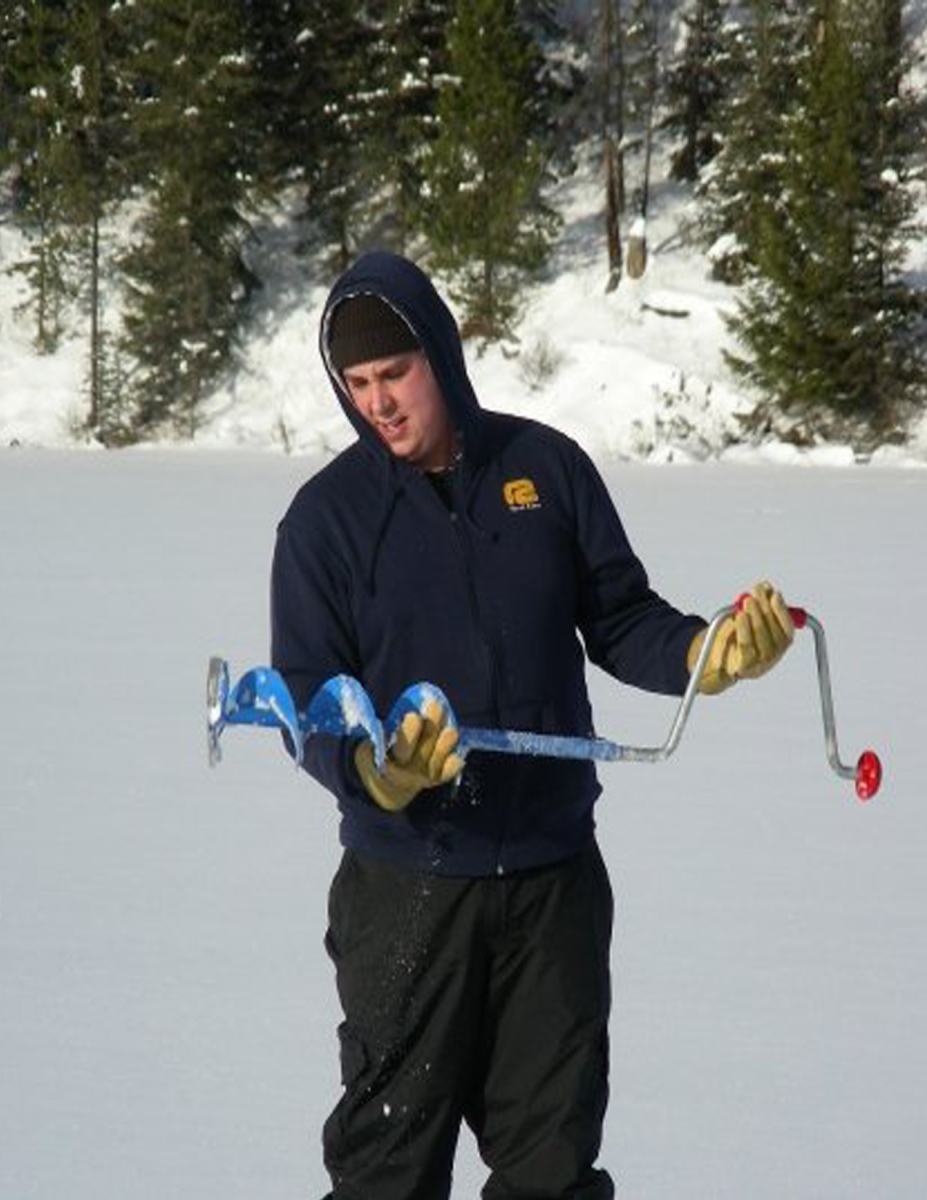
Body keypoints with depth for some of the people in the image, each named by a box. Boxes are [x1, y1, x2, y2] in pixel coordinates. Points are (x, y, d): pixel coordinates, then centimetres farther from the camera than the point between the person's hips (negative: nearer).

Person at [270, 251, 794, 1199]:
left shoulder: (546, 466, 3)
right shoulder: (328, 514, -2)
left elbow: (621, 622, 9)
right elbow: (307, 701, -6)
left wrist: (709, 653, -12)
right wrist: (370, 767, -27)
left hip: (555, 872, 2)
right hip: (406, 884, -2)